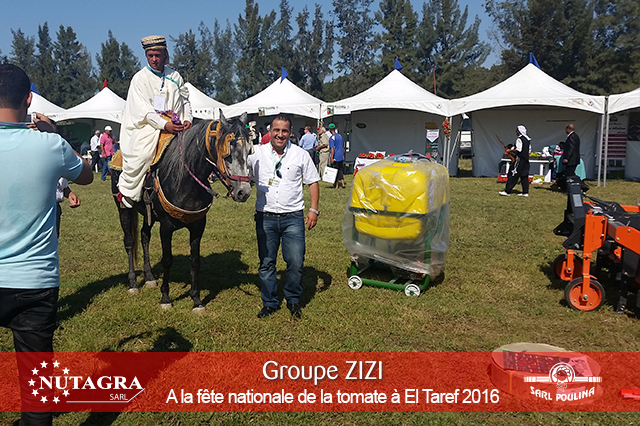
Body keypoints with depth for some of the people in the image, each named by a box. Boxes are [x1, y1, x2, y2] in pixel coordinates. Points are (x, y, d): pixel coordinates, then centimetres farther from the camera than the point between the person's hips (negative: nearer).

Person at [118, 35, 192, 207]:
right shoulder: (140, 78, 0)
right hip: (149, 125, -4)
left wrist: (187, 119, -5)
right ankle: (127, 189, -9)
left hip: (176, 126, 4)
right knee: (141, 153, -27)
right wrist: (164, 124, -25)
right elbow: (143, 109, -10)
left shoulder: (174, 76, 13)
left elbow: (185, 100, 16)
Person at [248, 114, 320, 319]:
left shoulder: (300, 155, 2)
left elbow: (313, 182, 7)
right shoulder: (257, 153, 2)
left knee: (296, 262, -2)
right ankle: (269, 302, 24)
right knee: (266, 262, 8)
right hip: (265, 217, 1)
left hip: (293, 217, -1)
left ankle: (293, 300, 20)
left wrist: (314, 209, -1)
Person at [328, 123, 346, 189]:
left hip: (335, 157, -7)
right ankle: (342, 183, 12)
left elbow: (332, 148, -20)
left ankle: (336, 185, 8)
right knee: (340, 170, 15)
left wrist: (331, 158, -19)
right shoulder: (340, 136, 9)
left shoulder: (332, 138, -16)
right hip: (341, 156, 7)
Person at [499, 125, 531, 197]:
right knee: (524, 176, 10)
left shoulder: (519, 139, -12)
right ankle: (525, 192, 11)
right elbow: (529, 151, 16)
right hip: (526, 160, 9)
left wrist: (510, 151, -4)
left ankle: (507, 191, -9)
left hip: (519, 160, -8)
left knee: (513, 175, -8)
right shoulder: (528, 140, 14)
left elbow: (518, 150, -20)